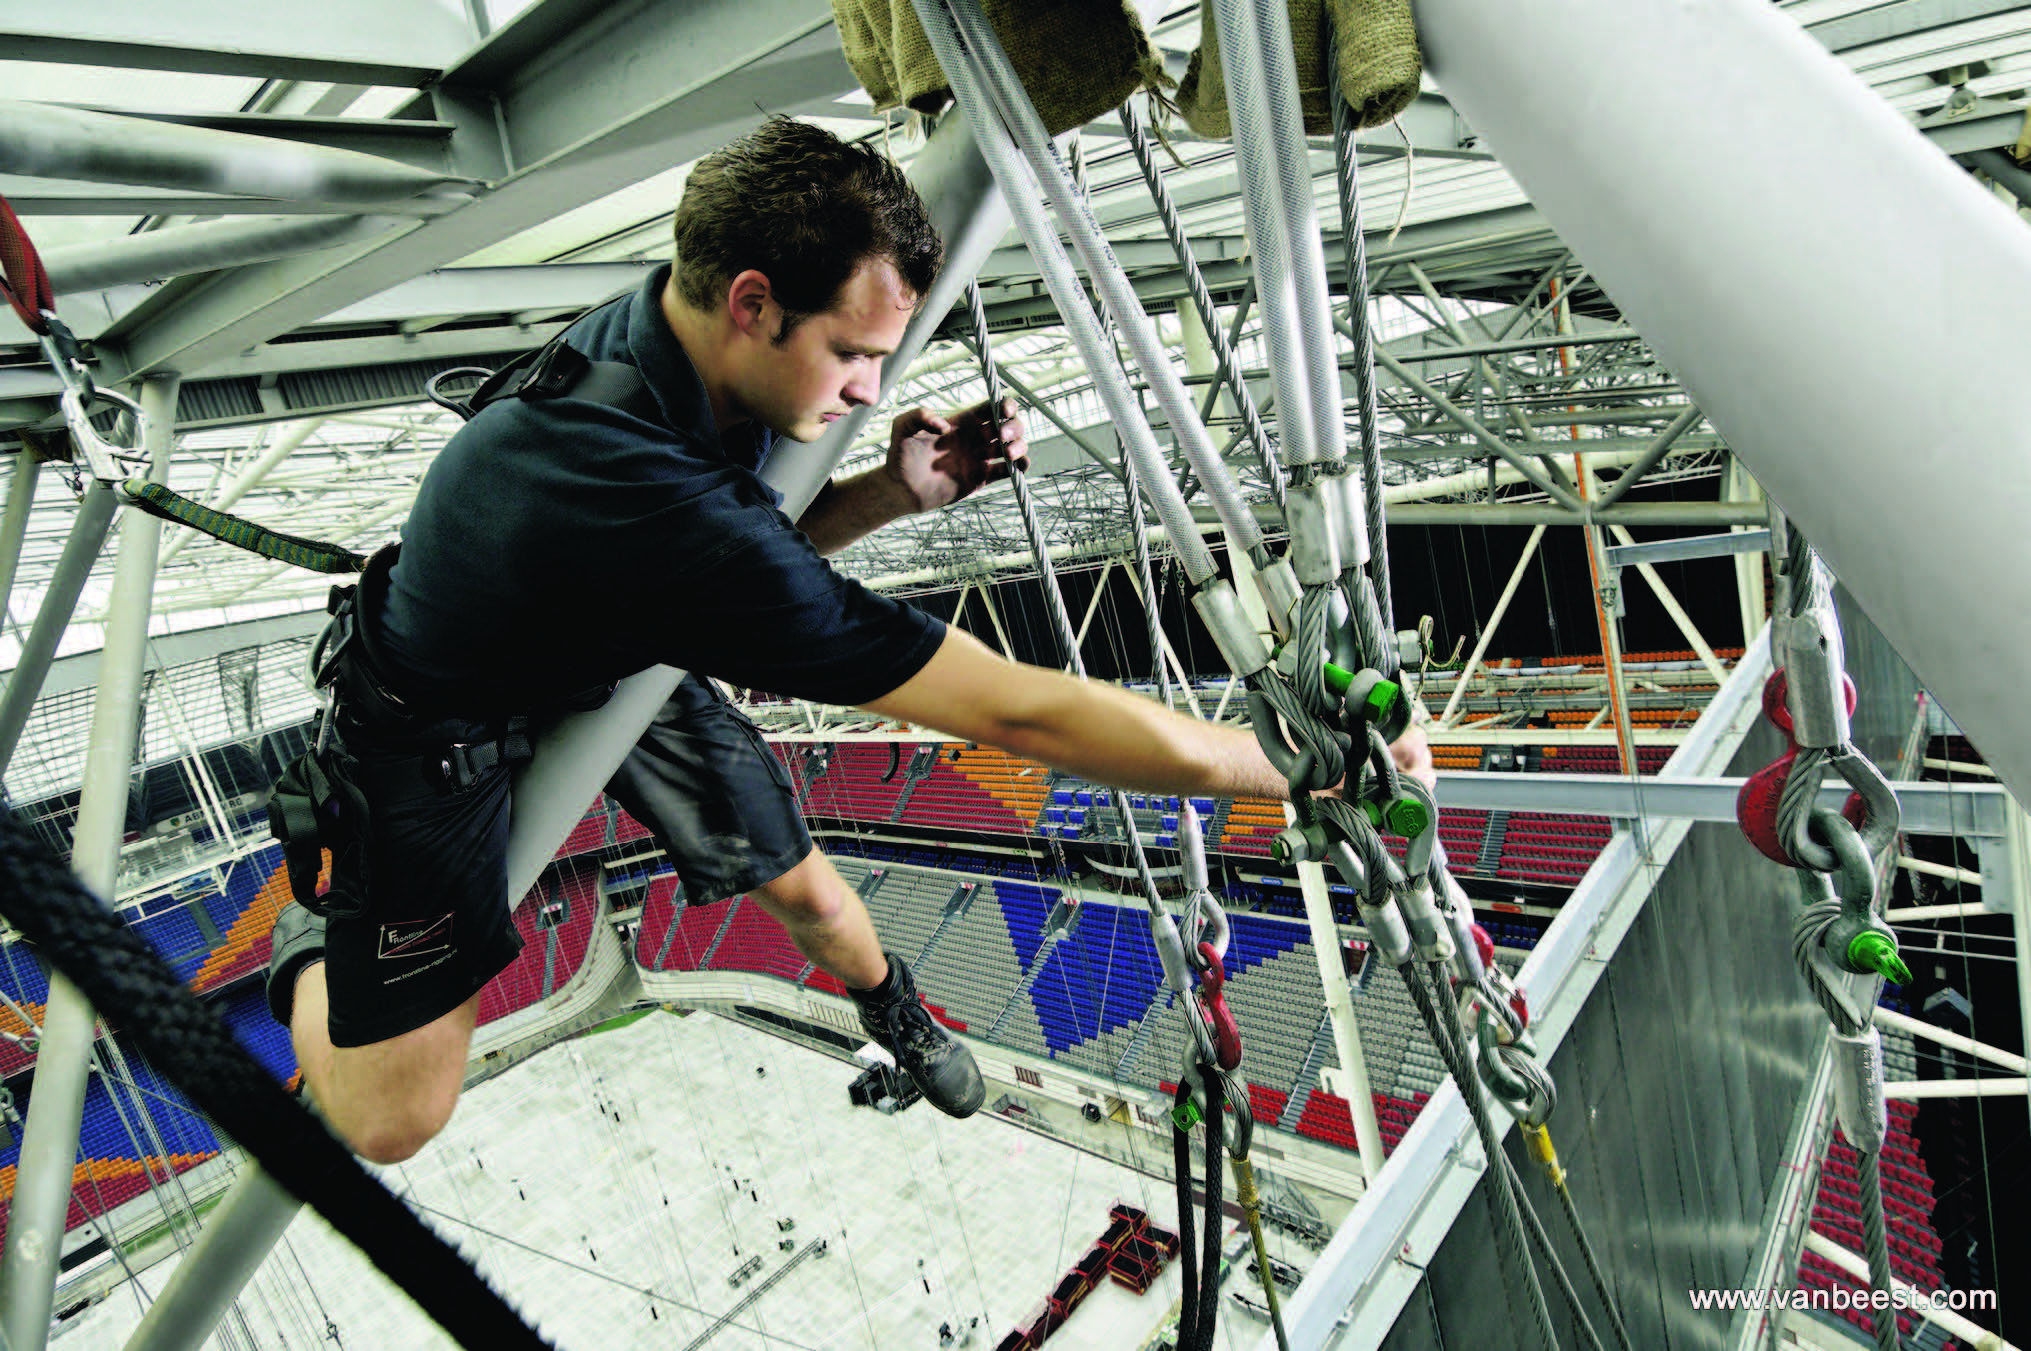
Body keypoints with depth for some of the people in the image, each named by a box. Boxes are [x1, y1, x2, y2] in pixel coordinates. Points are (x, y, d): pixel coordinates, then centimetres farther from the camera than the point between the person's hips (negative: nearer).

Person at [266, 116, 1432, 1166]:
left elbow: (765, 558, 0)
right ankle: (320, 933, 26)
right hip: (441, 723, -6)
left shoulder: (664, 338, -18)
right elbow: (1013, 712, -44)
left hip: (610, 652, 7)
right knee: (394, 1120, -5)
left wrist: (893, 494, -20)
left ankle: (889, 1001, 42)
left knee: (798, 882, 9)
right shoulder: (663, 508, -45)